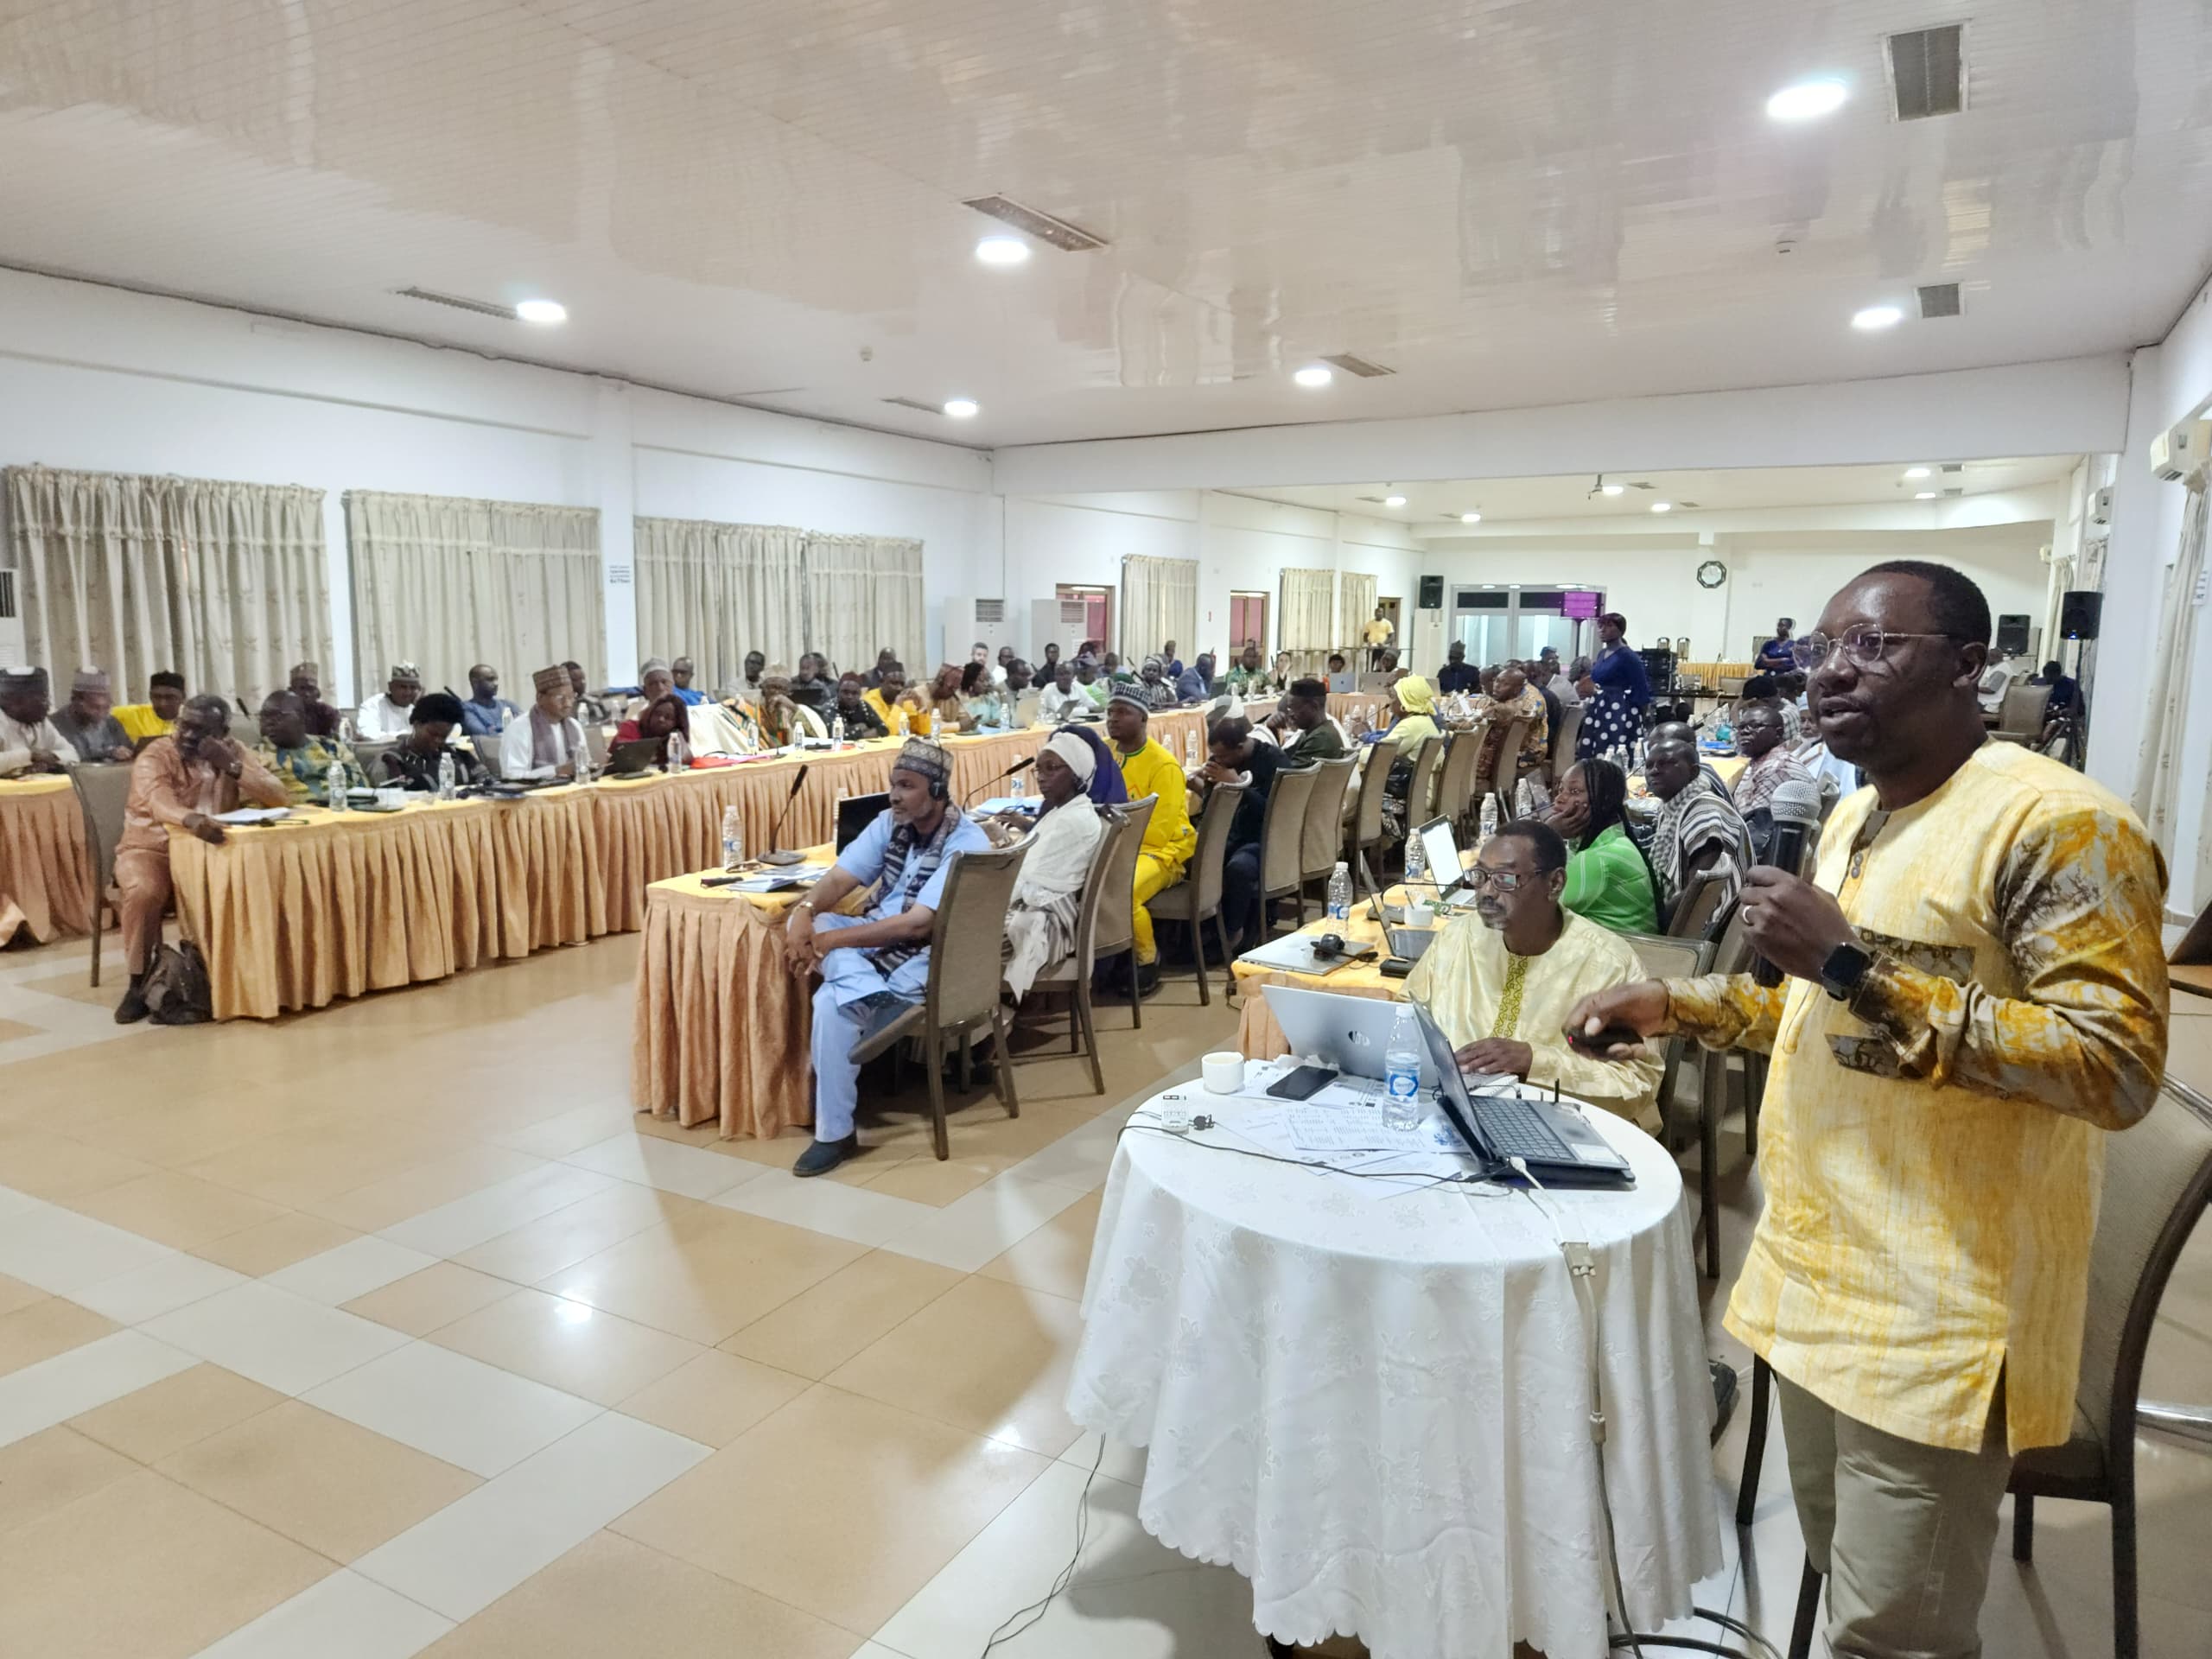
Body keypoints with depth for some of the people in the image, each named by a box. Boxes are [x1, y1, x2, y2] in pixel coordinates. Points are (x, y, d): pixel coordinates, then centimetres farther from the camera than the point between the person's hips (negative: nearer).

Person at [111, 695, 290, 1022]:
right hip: (152, 850, -3)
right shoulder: (155, 755, -10)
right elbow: (160, 803, -33)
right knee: (144, 892, -34)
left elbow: (279, 797, -9)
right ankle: (138, 985, -17)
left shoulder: (232, 752, 2)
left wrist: (230, 766, -19)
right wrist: (192, 819, -55)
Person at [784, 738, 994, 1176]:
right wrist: (804, 913, -25)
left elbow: (917, 925, -26)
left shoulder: (966, 844, -20)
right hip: (877, 936, 7)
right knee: (809, 921, -17)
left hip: (928, 957, -7)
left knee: (833, 1002, -26)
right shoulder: (890, 823, 2)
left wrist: (832, 940, -28)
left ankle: (835, 1132, -15)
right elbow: (838, 880, -2)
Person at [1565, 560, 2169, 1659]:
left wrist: (1855, 964, -27)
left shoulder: (2059, 822, -17)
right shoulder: (1858, 816, 11)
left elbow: (2118, 1069, -23)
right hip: (1817, 1281, 8)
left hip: (1936, 1318, -8)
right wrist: (1673, 1005, 11)